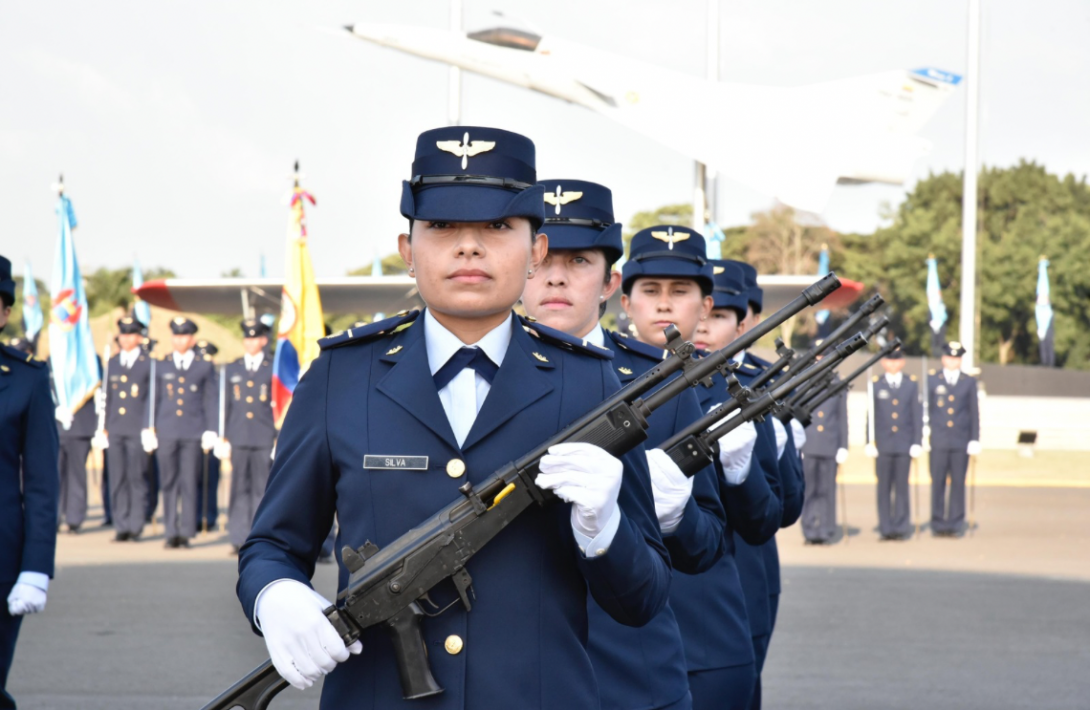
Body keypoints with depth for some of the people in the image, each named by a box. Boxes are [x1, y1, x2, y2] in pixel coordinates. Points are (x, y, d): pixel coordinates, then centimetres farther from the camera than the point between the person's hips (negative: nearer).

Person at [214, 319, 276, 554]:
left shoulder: (273, 369, 5)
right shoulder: (232, 370, 12)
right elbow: (226, 405, 12)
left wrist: (280, 438, -1)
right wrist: (223, 437, 6)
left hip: (265, 438, -2)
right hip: (239, 438, 2)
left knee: (262, 489, -1)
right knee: (240, 488, 2)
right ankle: (239, 538, 4)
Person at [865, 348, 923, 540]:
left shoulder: (911, 384, 6)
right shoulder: (876, 385, 5)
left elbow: (917, 415, 5)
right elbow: (871, 415, 4)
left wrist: (917, 443, -1)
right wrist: (870, 443, -2)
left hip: (904, 444, 0)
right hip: (883, 445, 0)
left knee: (902, 487, 1)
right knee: (884, 488, 1)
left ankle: (901, 527, 6)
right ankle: (885, 528, 6)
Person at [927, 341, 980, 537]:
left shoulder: (969, 382, 10)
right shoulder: (932, 380, 7)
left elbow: (974, 413, 8)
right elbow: (926, 409, 8)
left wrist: (975, 440, 1)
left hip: (961, 443, 1)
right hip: (938, 442, 0)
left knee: (958, 484, 1)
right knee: (938, 484, 0)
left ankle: (956, 525, 5)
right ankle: (938, 525, 4)